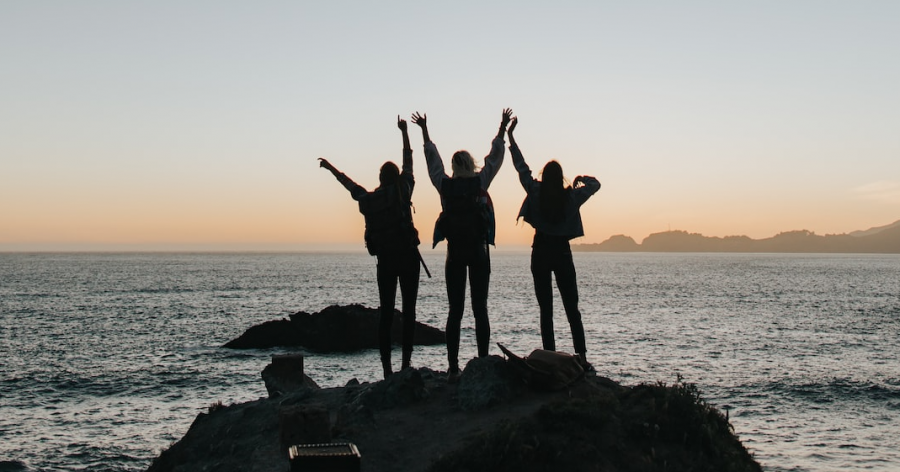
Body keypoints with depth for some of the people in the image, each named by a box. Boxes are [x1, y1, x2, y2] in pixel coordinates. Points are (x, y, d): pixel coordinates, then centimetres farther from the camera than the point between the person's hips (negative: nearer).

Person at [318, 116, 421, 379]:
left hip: (384, 260, 3)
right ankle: (406, 360, -6)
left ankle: (386, 367, 1)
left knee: (386, 313, 4)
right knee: (408, 310, 0)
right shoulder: (403, 190, -2)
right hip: (408, 256, -3)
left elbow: (349, 184, 23)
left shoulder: (368, 199, 5)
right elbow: (408, 161, 11)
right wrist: (404, 132, 24)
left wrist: (331, 168, 41)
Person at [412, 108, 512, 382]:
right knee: (480, 309, 1)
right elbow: (495, 157, 8)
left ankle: (453, 369, -1)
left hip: (454, 252, 1)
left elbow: (432, 160, 15)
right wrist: (502, 129, 17)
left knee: (455, 311, 3)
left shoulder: (445, 185, 0)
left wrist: (425, 131, 26)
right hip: (478, 251, -1)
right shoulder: (480, 182, -4)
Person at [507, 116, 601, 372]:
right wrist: (582, 178, 27)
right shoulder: (571, 196, -4)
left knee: (546, 309, 2)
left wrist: (510, 136, 9)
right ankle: (582, 356, -3)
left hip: (540, 252, 0)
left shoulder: (535, 192, -6)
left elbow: (521, 167, 2)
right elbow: (595, 184, 9)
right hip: (562, 253, 1)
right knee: (572, 308, 4)